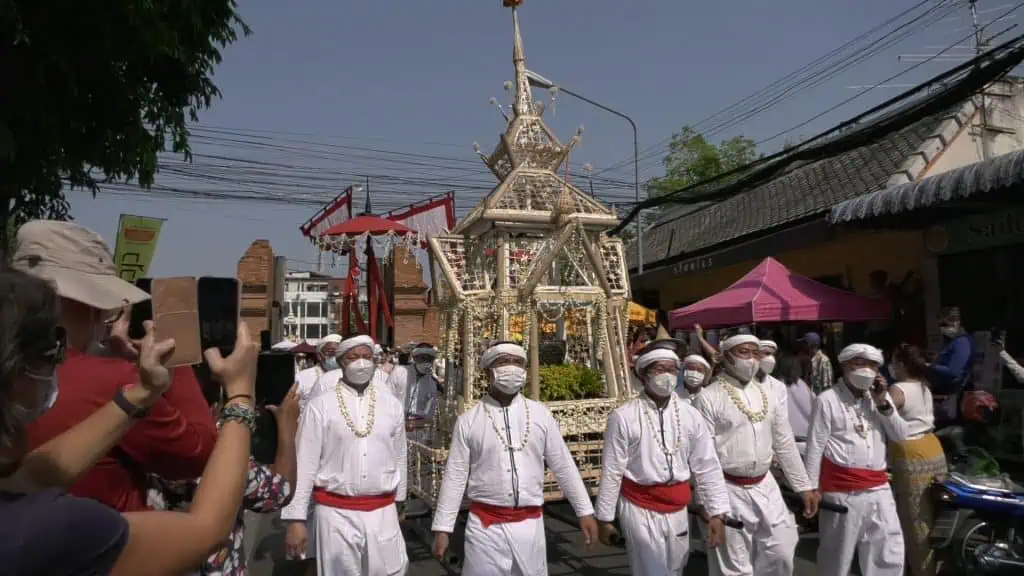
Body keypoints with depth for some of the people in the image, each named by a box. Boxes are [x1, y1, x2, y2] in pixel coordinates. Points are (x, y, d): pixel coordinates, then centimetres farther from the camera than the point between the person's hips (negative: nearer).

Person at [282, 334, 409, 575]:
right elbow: (304, 463, -5)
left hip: (383, 512, 2)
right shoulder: (320, 405, -6)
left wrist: (398, 500, 20)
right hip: (335, 512, -2)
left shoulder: (391, 404, 3)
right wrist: (296, 519, -7)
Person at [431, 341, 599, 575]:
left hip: (530, 524, 2)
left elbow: (563, 466, 5)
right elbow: (455, 476, -1)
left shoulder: (540, 414, 1)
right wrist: (442, 528, -1)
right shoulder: (468, 420, -3)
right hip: (486, 525, -2)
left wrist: (585, 511, 6)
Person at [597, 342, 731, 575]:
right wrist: (605, 518, -2)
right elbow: (612, 471, -7)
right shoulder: (624, 417, -12)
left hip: (678, 509, 4)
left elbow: (707, 467, 4)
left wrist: (717, 513, 0)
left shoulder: (690, 415, 0)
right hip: (640, 509, -4)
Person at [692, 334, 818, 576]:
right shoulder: (709, 398, -12)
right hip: (728, 490, -5)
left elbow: (784, 442, 11)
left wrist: (804, 486, 10)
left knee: (782, 553, 11)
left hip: (765, 486, 5)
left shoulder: (772, 390, 4)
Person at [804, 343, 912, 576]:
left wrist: (883, 404, -5)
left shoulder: (880, 397, 13)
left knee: (889, 556, 12)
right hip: (842, 491, -6)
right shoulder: (828, 399, -6)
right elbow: (815, 447, -7)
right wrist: (811, 488, -9)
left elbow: (901, 436, 7)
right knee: (837, 557, 6)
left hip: (878, 488, 6)